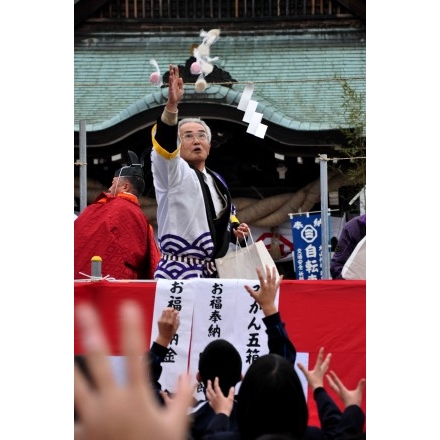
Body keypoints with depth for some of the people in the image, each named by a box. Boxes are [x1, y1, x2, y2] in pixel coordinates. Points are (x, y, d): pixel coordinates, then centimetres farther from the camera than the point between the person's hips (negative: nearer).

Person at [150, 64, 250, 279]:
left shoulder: (216, 181, 19)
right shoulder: (172, 172, -2)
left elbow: (227, 215, 34)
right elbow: (164, 143, -22)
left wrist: (236, 230, 10)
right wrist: (171, 105, -37)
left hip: (215, 273, 7)